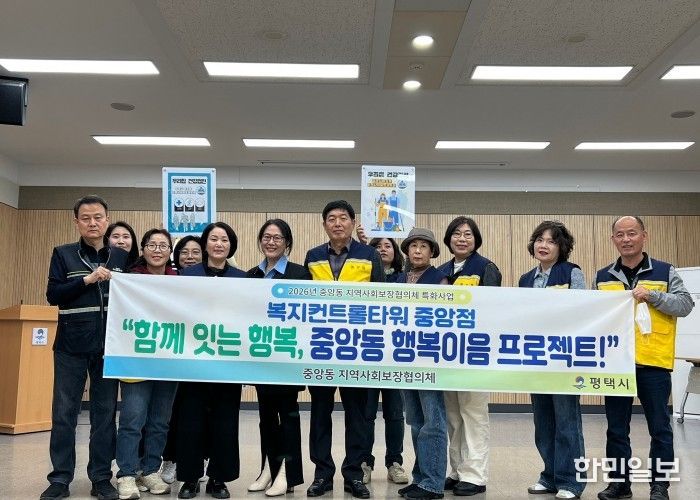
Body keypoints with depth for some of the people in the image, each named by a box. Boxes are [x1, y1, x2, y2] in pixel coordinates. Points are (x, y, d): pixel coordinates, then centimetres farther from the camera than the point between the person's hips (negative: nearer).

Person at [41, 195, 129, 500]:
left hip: (109, 346, 1)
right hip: (71, 345, -1)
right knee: (63, 413, 3)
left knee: (105, 413, 6)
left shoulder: (122, 257, 8)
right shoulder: (63, 254, 4)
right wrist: (87, 280, -15)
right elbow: (53, 295, -5)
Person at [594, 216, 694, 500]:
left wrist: (651, 295, -17)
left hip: (653, 362, -2)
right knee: (616, 428, 9)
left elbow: (685, 305, -5)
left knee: (659, 428, 5)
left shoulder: (664, 272, 3)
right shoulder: (602, 277, 11)